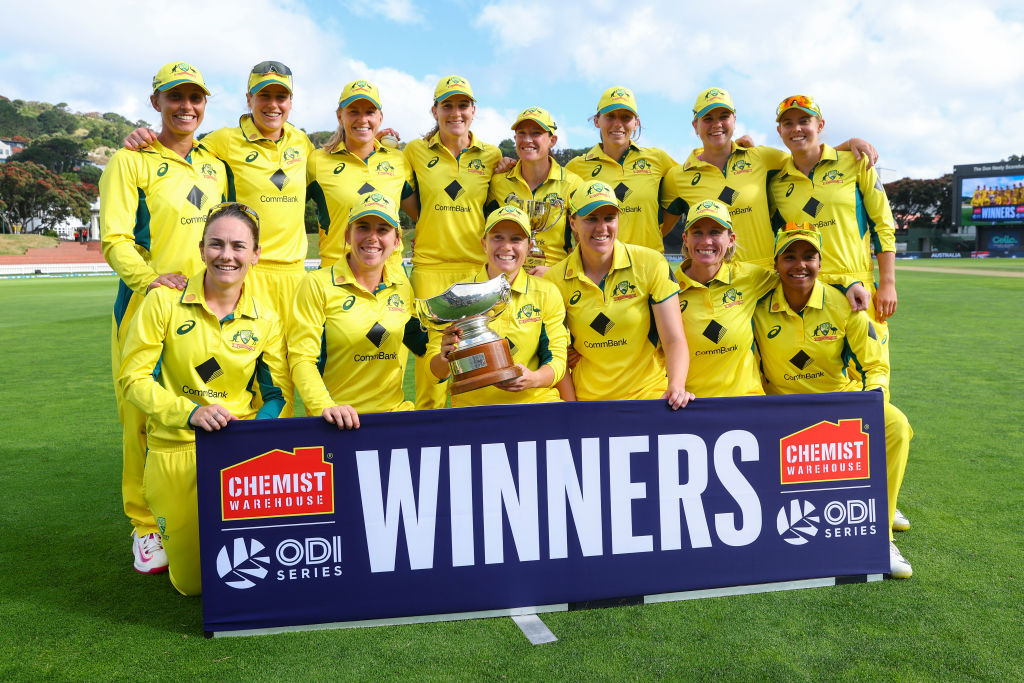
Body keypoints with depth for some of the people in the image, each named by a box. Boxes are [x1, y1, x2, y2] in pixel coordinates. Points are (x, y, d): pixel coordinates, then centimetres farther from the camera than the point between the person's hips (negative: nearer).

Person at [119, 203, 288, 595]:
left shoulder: (265, 320, 0)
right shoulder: (165, 302, -6)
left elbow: (277, 391, 2)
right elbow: (133, 378, -8)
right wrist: (190, 412, -23)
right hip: (175, 450, -1)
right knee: (191, 583, 7)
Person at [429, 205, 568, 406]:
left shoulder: (547, 293, 7)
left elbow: (557, 358, 6)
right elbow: (436, 371, 5)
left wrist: (533, 378, -16)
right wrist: (445, 359, -20)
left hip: (535, 401, 0)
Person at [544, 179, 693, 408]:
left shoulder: (651, 265, -5)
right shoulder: (555, 281, -2)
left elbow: (674, 340, -7)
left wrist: (676, 387, -23)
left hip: (650, 397, -1)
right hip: (588, 402, 2)